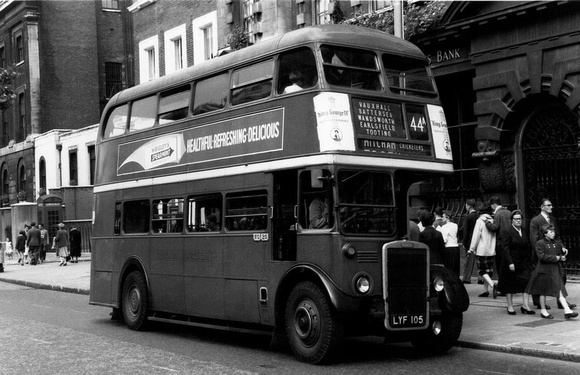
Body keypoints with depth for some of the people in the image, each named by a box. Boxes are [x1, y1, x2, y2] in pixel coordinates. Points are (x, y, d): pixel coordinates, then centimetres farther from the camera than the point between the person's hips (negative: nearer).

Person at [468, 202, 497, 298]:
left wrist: (472, 248, -5)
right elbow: (495, 235, 11)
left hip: (482, 250, -6)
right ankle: (486, 290, 16)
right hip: (491, 250, 6)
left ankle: (492, 285, -21)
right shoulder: (492, 220, 6)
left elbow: (476, 236, -12)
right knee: (488, 270, 12)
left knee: (482, 270, -1)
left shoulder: (480, 221, -11)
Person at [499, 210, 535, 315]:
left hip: (524, 263, 4)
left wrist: (529, 261, 4)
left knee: (526, 282, -7)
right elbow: (505, 248, -14)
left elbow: (528, 248, 11)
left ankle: (525, 305, -2)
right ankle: (510, 307, 16)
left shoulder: (525, 231, 10)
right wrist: (510, 263, -20)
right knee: (509, 285, 6)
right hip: (511, 263, -4)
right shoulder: (506, 231, -8)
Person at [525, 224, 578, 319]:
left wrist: (564, 251, -9)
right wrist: (556, 258, -18)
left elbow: (561, 255, 14)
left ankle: (567, 311, -6)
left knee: (560, 291, -1)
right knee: (543, 292, 7)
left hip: (556, 270, 5)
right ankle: (543, 311, 18)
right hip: (544, 270, -5)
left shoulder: (557, 243, 10)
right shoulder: (540, 243, -9)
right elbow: (542, 256, -18)